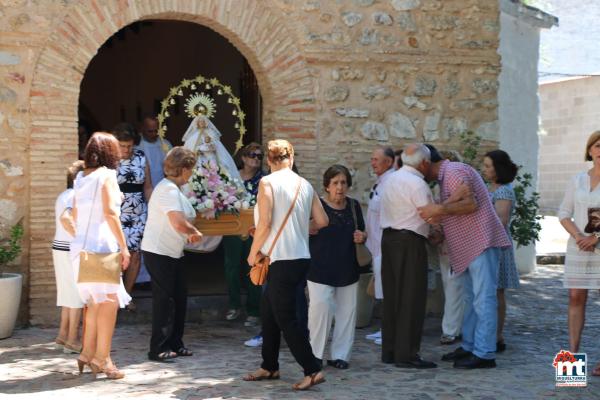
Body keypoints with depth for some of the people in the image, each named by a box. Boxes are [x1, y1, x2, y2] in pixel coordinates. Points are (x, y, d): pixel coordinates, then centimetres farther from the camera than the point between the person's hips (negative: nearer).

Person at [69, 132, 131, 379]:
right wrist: (123, 246, -14)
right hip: (101, 245, -8)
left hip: (80, 246, 8)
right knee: (109, 301, -2)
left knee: (95, 301, 17)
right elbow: (110, 212, -16)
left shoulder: (81, 177, 14)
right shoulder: (107, 175, -7)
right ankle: (102, 358, -5)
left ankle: (88, 353, 18)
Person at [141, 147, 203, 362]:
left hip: (173, 253, 10)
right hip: (158, 253, -10)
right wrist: (196, 233, -13)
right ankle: (159, 348, 2)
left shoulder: (174, 189, 14)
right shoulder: (168, 189, -20)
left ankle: (175, 344, 21)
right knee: (164, 299, -5)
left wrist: (189, 234, 2)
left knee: (179, 298, 12)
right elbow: (179, 223, -30)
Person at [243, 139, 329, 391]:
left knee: (285, 318, -1)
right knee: (268, 311, 19)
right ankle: (269, 367, 27)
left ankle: (313, 371, -5)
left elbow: (264, 222, -15)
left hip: (283, 259, -7)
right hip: (301, 257, 7)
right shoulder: (305, 185, 9)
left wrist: (253, 253, -4)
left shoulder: (267, 182, -8)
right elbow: (322, 221, 7)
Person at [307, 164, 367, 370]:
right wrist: (308, 230, -24)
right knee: (320, 309, -11)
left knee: (347, 310, 6)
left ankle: (340, 355, 16)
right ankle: (315, 355, 1)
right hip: (320, 268, -5)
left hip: (347, 268, 5)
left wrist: (362, 237, -2)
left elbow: (362, 233, 20)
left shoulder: (353, 206, 9)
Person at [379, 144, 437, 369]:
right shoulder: (417, 183, -13)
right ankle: (406, 355, -4)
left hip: (388, 238, 9)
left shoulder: (391, 179, 15)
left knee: (392, 296, 12)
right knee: (411, 298, -5)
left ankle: (389, 351, 17)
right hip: (409, 242, -9)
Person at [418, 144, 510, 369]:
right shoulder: (446, 176, 20)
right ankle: (469, 346, 21)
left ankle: (484, 353, -9)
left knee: (483, 298, -10)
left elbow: (471, 204, -23)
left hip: (482, 242, -11)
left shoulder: (453, 172, -12)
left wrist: (439, 210, -26)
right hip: (471, 247, 11)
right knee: (472, 298, 14)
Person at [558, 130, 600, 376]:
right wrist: (578, 237, -10)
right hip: (578, 247, 3)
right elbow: (564, 214, 7)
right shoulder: (577, 180, 9)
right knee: (576, 298, 1)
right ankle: (573, 353, 5)